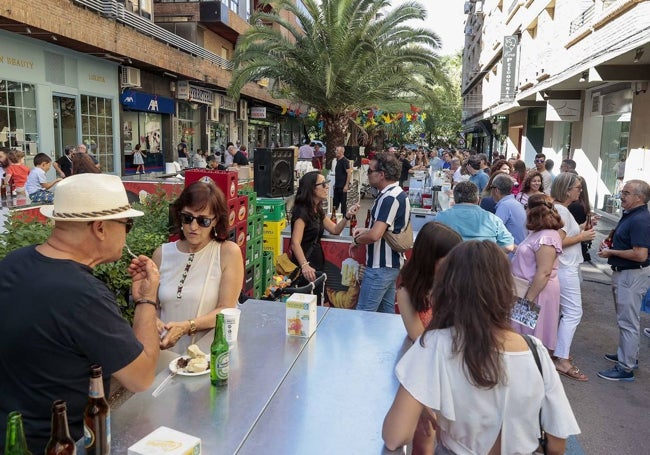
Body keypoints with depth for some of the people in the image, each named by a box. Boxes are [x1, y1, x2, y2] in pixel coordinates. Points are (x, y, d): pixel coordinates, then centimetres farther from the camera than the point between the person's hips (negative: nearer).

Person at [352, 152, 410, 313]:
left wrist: (357, 240, -10)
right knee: (387, 312, 18)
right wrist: (366, 230, 11)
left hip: (380, 267, -10)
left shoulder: (389, 198, -22)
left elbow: (375, 235, -30)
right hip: (391, 263, 10)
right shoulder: (398, 193, 10)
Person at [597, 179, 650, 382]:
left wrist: (611, 252, -18)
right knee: (626, 318, 22)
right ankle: (629, 354, 37)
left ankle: (625, 368, 6)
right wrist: (609, 244, 7)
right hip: (623, 273, 11)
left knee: (628, 321, -3)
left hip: (632, 275, -11)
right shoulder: (630, 215, 8)